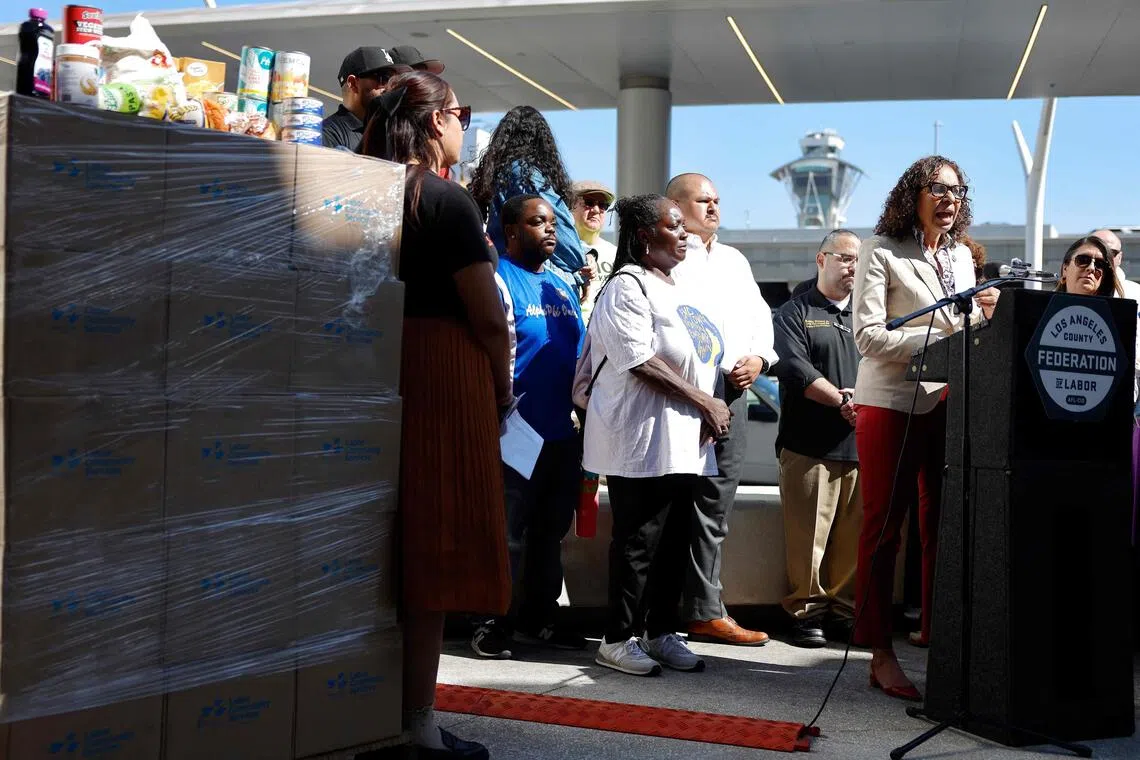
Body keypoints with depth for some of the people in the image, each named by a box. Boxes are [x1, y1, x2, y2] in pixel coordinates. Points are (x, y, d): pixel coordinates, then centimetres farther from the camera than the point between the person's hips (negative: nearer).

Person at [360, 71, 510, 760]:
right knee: (437, 549, 0)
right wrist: (502, 389, 3)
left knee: (400, 543, 15)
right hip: (446, 375, -7)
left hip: (385, 370, 7)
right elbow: (489, 317, -12)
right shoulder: (447, 200, -11)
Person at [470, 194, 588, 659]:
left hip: (561, 434, 8)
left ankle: (539, 617, 26)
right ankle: (494, 624, 8)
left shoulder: (561, 286, 17)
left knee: (550, 533, 15)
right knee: (508, 535, -2)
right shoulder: (496, 279, -7)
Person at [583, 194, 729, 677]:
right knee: (639, 541, -5)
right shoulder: (627, 287, -10)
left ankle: (661, 633, 21)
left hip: (683, 438, 9)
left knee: (674, 541, 11)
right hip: (642, 437, -9)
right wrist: (705, 402, -15)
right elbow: (642, 363, -19)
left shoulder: (684, 291, 19)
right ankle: (619, 638, 4)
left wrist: (708, 413, 8)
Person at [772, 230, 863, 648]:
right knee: (808, 532, -5)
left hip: (861, 444, 4)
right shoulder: (795, 313, 7)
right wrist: (841, 399, -14)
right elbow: (794, 367, -8)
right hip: (809, 445, -4)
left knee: (853, 534, 4)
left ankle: (843, 609, 13)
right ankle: (806, 611, 5)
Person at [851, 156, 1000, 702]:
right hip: (890, 402, -6)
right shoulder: (882, 251, -4)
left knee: (942, 527, 6)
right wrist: (935, 342, -19)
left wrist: (987, 314, -1)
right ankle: (881, 656, 5)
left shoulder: (961, 257, 16)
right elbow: (867, 334, -13)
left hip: (946, 403, 6)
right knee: (883, 529, 0)